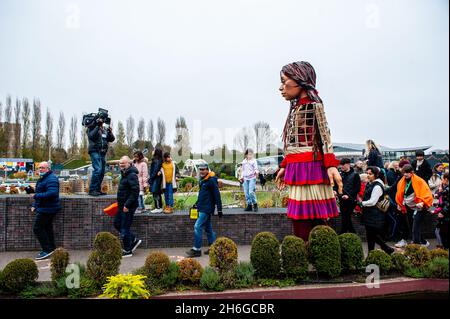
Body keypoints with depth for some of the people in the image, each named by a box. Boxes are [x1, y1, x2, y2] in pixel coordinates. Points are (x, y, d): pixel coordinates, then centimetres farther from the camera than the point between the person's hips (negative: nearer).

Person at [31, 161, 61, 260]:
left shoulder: (51, 179, -19)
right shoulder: (42, 178, 17)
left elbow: (52, 193, -32)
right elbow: (39, 193, 27)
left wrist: (36, 196, -25)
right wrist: (34, 205, 18)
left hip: (47, 209, -11)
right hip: (44, 208, 11)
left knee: (37, 228, -8)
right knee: (47, 228, 15)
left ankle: (47, 250, -3)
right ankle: (51, 249, 24)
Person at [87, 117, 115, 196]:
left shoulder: (105, 129, 18)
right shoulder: (92, 127, 2)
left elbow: (112, 139, 11)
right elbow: (91, 136, -18)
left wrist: (110, 132, -7)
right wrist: (98, 126, -19)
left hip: (103, 153, 7)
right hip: (95, 152, -7)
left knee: (102, 172, 6)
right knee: (97, 169, -19)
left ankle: (98, 189, 15)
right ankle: (92, 190, -15)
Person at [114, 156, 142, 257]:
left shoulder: (132, 175, -19)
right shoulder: (124, 174, 13)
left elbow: (135, 192, -25)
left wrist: (127, 205, -25)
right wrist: (119, 202, 19)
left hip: (128, 207, -11)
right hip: (122, 205, 11)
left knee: (125, 228, -2)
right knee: (117, 224, 17)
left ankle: (127, 251, 13)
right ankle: (134, 240, 27)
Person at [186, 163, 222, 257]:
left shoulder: (211, 181, -16)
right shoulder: (202, 180, 12)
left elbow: (217, 195, -17)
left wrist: (219, 209, -17)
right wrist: (197, 203, 24)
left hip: (207, 209, -10)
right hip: (202, 208, 10)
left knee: (198, 227, -10)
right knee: (208, 228, 14)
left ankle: (196, 250, -3)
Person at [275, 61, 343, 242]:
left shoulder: (313, 104, -3)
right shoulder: (295, 107, 19)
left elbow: (325, 138, -9)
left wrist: (331, 166, -18)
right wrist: (284, 167, 22)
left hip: (311, 167, -8)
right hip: (297, 169, 8)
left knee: (314, 219, -7)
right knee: (300, 221, 8)